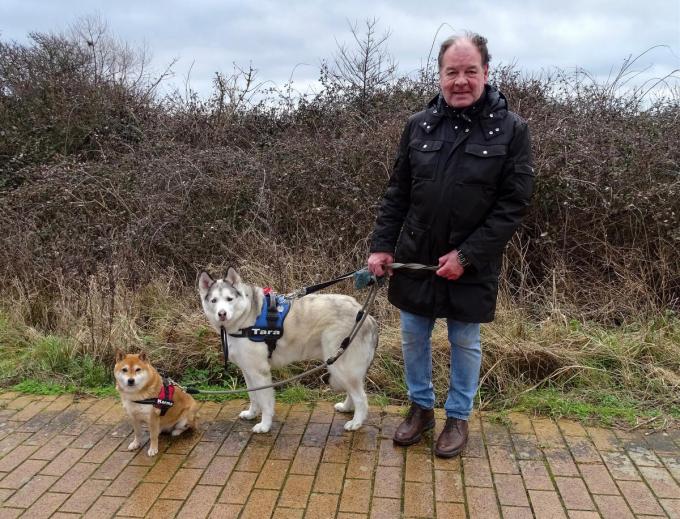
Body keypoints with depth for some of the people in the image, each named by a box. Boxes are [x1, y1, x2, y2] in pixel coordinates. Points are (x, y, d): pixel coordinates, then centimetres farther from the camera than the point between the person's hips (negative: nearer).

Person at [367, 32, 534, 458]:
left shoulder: (512, 129, -8)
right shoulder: (419, 125, 1)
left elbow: (514, 204, -11)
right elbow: (397, 193, 5)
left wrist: (467, 255, -17)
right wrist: (382, 245, -3)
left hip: (471, 265, -3)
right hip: (414, 258, 3)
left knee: (466, 344, 13)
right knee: (414, 338, 14)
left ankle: (459, 418, 33)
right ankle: (421, 407, 36)